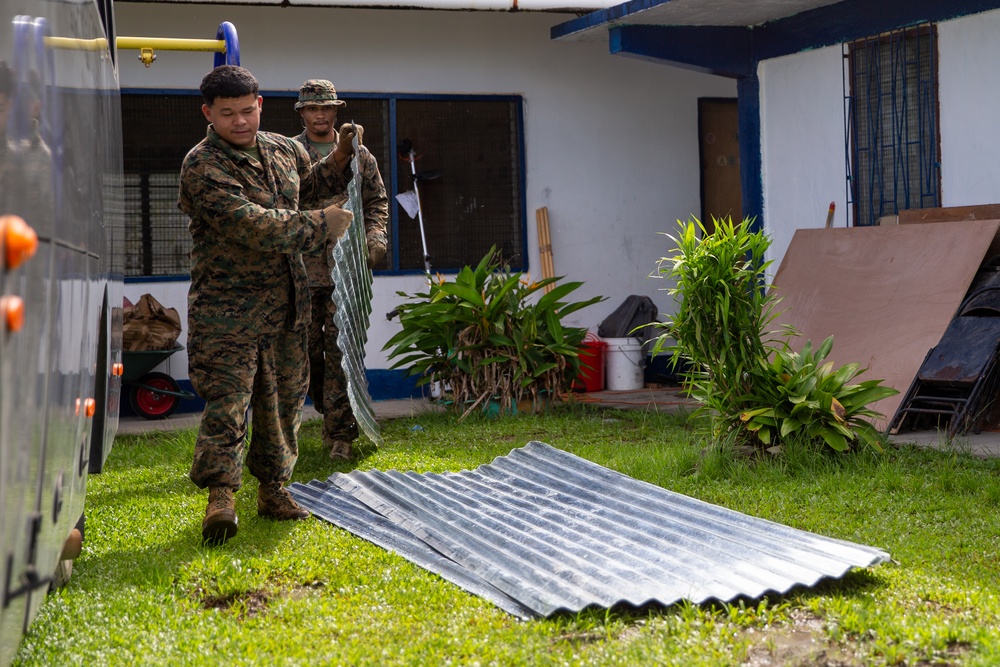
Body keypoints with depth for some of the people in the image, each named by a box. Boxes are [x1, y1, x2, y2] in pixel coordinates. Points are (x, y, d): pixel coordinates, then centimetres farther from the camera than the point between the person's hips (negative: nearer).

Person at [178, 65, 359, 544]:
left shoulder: (283, 150, 10)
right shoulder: (202, 167, -15)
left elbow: (312, 184, 32)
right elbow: (253, 226, -24)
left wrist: (340, 158, 13)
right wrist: (320, 225, -17)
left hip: (286, 304, 7)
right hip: (227, 304, -7)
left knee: (284, 397, 12)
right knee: (227, 398, -12)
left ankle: (273, 489, 25)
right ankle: (220, 495, -9)